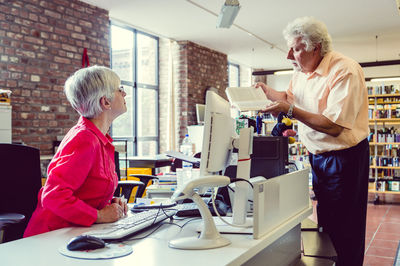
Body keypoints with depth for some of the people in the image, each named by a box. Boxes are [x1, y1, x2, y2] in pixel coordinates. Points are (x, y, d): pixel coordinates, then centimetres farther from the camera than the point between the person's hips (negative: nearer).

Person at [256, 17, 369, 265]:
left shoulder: (345, 71, -22)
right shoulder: (302, 71, 4)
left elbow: (334, 126, -28)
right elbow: (289, 96, 24)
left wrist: (289, 110, -28)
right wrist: (268, 91, 3)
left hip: (345, 158, -8)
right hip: (318, 156, 8)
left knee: (346, 229, 1)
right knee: (324, 221, 16)